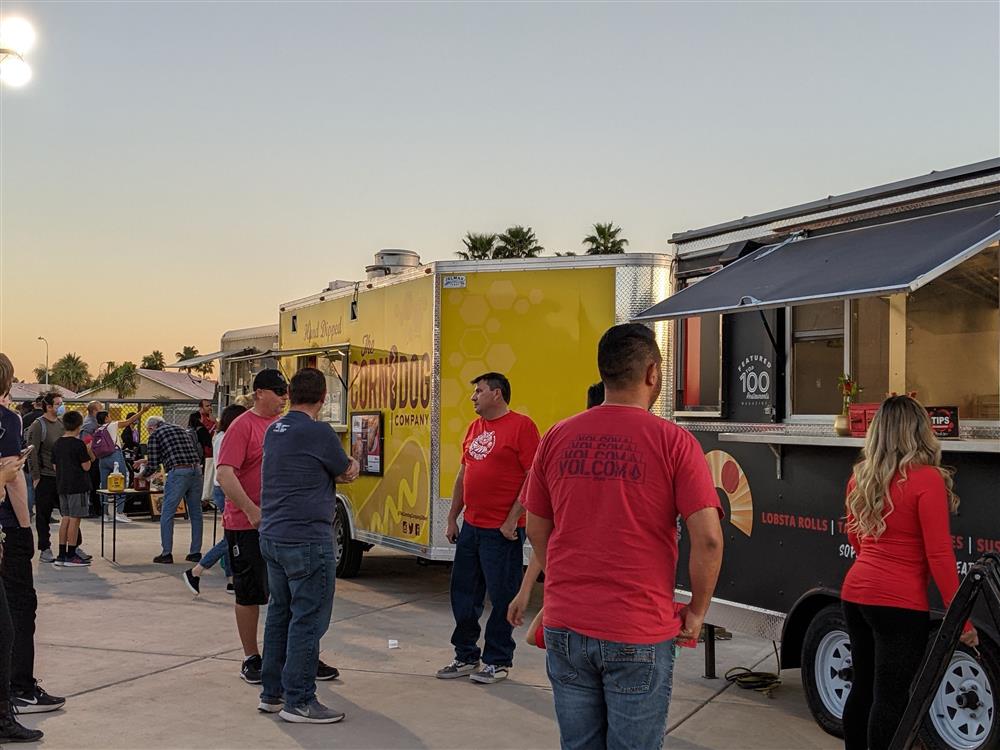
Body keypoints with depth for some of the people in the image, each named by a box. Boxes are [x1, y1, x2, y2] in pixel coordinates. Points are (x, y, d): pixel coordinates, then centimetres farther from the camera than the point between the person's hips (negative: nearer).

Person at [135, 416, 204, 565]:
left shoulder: (155, 434, 6)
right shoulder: (180, 429, 24)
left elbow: (153, 466, 2)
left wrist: (141, 473, 25)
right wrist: (147, 460, 43)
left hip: (178, 473, -6)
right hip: (196, 470, 6)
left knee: (167, 514, 4)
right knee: (195, 513, 11)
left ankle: (166, 554, 5)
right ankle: (195, 552, 14)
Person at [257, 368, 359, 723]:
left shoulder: (274, 430, 12)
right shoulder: (319, 433, -14)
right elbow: (346, 473, 1)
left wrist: (346, 466, 6)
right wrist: (353, 464, 21)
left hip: (273, 537, 9)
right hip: (307, 540, -9)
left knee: (280, 613, 16)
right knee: (308, 619, -3)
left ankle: (272, 693, 24)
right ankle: (298, 701, 1)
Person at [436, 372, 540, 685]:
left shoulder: (521, 426, -11)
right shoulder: (474, 428, 14)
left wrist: (512, 520, -17)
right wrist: (452, 518, 16)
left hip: (502, 531, -8)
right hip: (471, 528, 8)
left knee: (501, 597, 2)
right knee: (463, 594, 13)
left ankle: (498, 662, 15)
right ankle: (466, 656, 26)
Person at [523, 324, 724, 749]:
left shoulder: (557, 438, 2)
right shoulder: (673, 442, -9)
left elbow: (537, 530, 10)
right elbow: (708, 538, -14)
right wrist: (696, 611, 0)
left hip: (565, 627, 4)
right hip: (639, 634, -3)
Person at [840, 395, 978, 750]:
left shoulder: (861, 475, 6)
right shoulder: (926, 479, -13)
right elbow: (939, 555, -14)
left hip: (856, 593, 7)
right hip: (899, 604, -7)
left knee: (863, 689, 18)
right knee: (891, 701, 0)